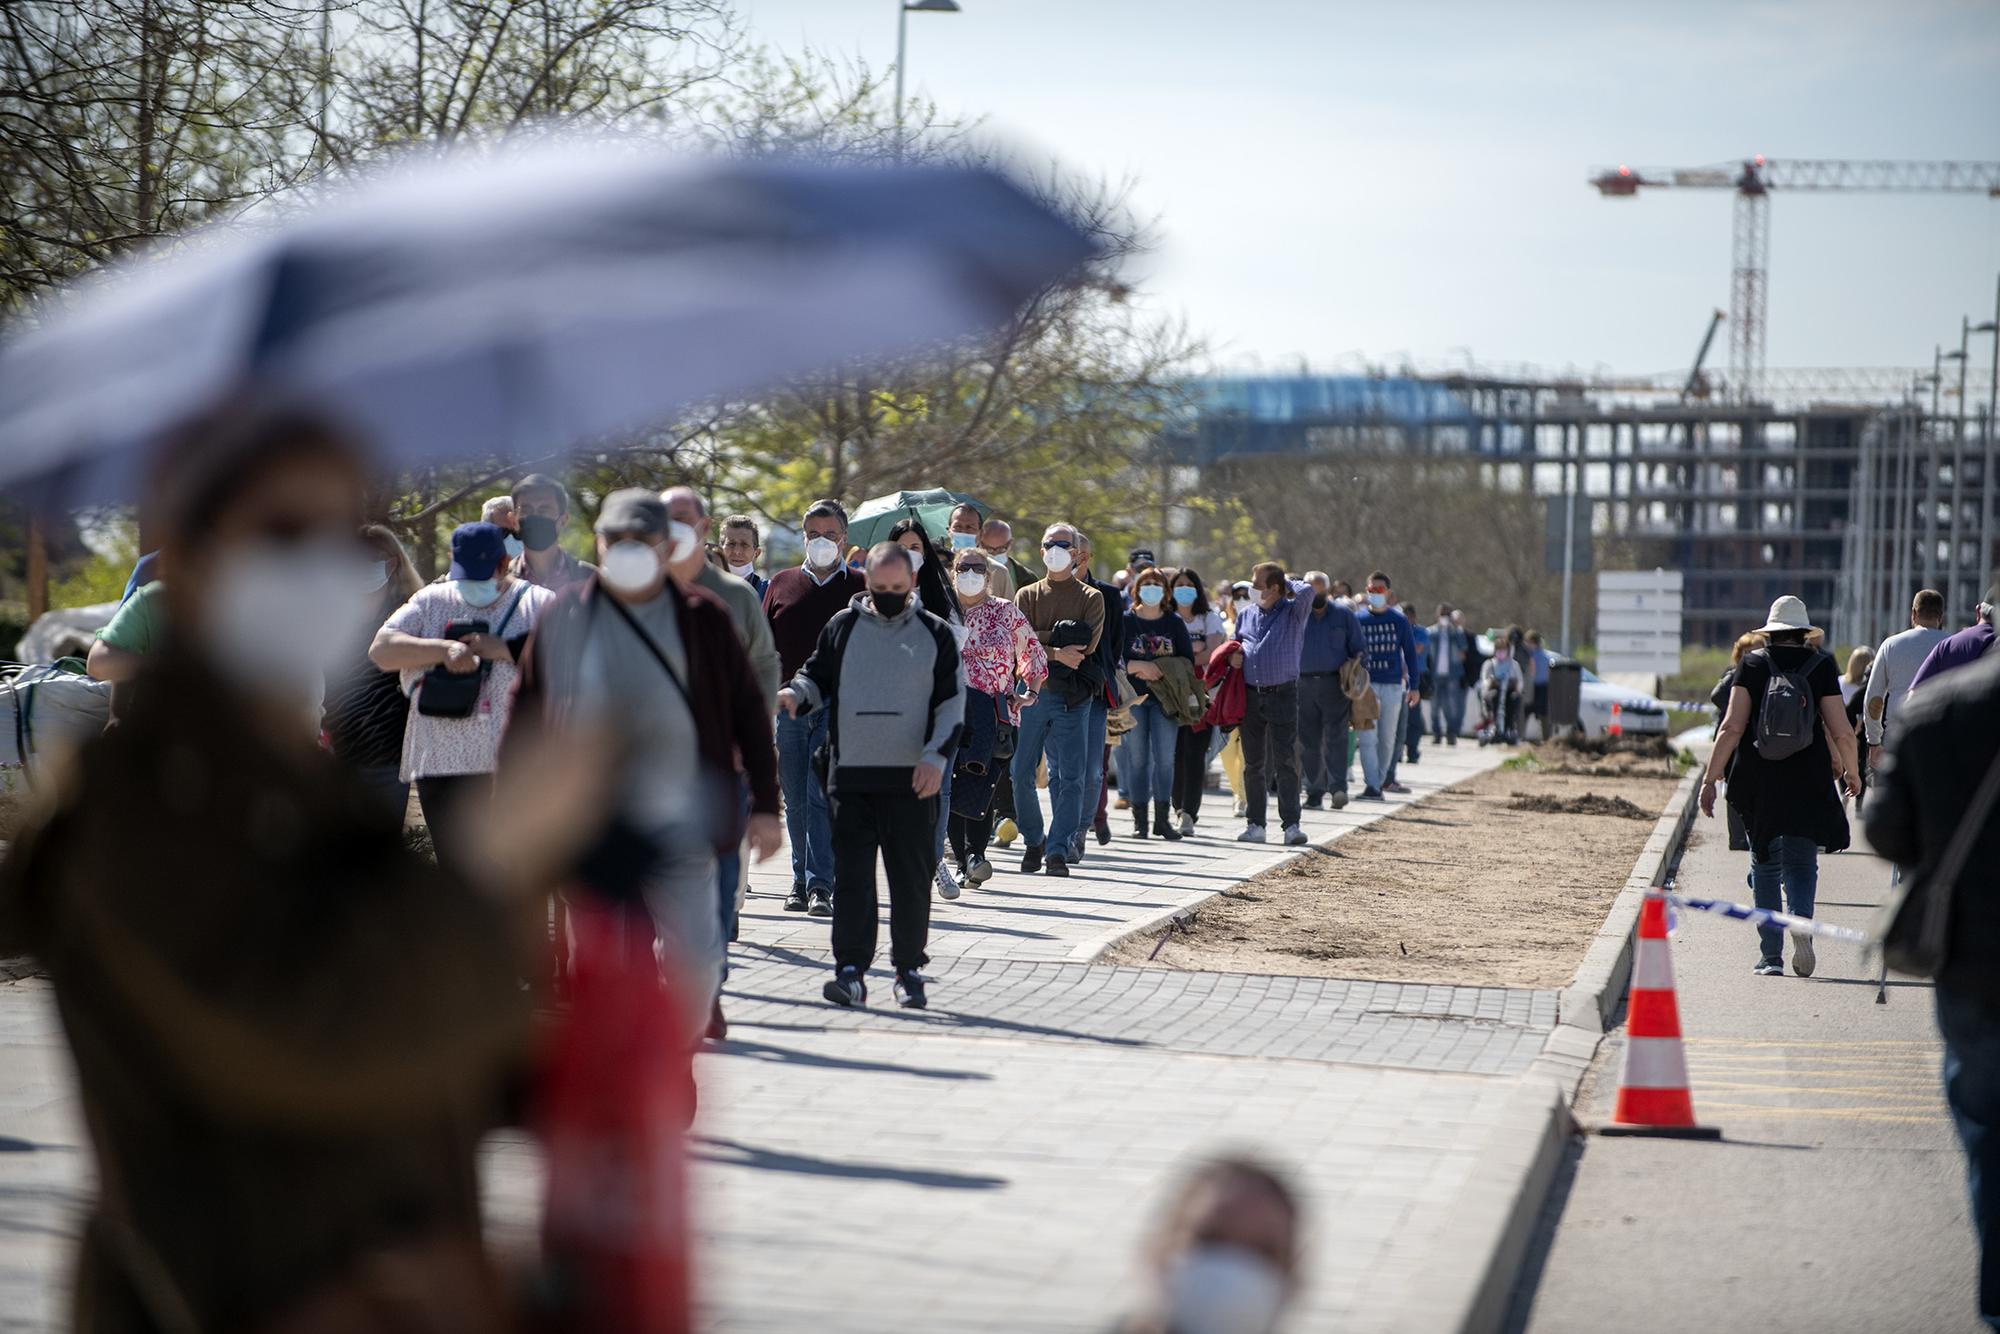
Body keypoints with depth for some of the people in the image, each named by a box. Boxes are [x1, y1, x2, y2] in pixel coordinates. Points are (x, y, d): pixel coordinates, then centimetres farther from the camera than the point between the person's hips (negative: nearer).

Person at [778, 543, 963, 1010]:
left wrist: (936, 757, -6)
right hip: (852, 774, 1)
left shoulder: (935, 634, 6)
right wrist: (795, 695, -8)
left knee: (911, 876, 3)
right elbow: (817, 678, 16)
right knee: (851, 874, -4)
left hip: (912, 779, -1)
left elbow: (953, 702, 6)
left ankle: (909, 970, 12)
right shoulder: (842, 628, 9)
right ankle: (851, 970, -6)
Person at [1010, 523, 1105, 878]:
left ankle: (1058, 850, -7)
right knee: (1022, 774, 0)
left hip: (1073, 698, -2)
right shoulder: (1027, 596, 14)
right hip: (1032, 692, 2)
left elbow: (1088, 643, -6)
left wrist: (1043, 637, -8)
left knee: (1070, 778, -8)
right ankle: (1032, 842, 17)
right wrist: (1057, 652, -16)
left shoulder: (1091, 598, 10)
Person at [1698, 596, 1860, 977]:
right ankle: (1800, 919, -22)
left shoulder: (1752, 664, 0)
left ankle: (1771, 957, 8)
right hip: (1808, 785, 0)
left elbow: (1731, 727, -7)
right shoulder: (1821, 667, 0)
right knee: (1802, 864, 8)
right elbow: (1842, 733, -2)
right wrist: (1850, 771, 17)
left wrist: (1710, 778, -3)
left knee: (1765, 866, 11)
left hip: (1758, 784, 1)